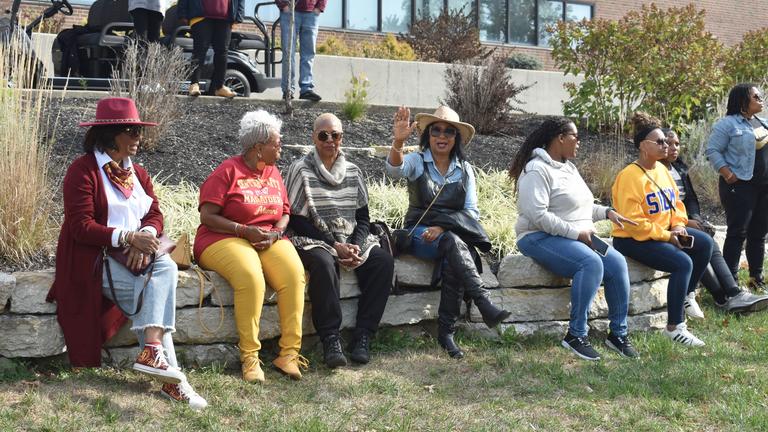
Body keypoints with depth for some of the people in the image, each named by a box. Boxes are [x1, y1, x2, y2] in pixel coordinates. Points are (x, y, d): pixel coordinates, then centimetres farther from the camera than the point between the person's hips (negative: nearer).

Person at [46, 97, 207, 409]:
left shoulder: (137, 173, 17)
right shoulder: (84, 171, -7)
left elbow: (155, 215, 10)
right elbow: (81, 226, -15)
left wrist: (146, 235, -14)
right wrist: (128, 237, -24)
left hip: (138, 253, 7)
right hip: (94, 258, -6)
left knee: (166, 267, -24)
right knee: (156, 291, -24)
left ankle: (153, 350, -31)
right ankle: (171, 380, -26)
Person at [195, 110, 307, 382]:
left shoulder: (273, 173, 16)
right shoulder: (227, 172, -3)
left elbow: (285, 213, 19)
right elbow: (207, 216, -8)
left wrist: (275, 233, -4)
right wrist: (245, 231, -16)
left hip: (269, 239, 5)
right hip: (225, 240, -5)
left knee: (294, 274, -26)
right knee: (251, 277, -36)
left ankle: (289, 354, -24)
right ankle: (249, 358, -29)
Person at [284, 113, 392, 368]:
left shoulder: (353, 172, 13)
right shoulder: (301, 170, -1)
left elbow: (363, 217, 13)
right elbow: (296, 220, -7)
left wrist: (356, 246, -9)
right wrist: (335, 246, -14)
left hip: (352, 241, 5)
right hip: (312, 241, -5)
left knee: (383, 260, -22)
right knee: (323, 263, -38)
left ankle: (363, 337, -21)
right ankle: (330, 340, -32)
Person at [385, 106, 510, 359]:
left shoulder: (465, 170, 11)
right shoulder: (417, 162, 3)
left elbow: (471, 212, 3)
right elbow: (395, 170, -22)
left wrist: (443, 227, -16)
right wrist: (398, 141, -43)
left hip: (454, 233, 2)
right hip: (419, 233, -2)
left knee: (454, 262, -33)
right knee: (453, 243, -35)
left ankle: (446, 332, -29)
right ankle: (485, 305, -45)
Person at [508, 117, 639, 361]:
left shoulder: (569, 167, 19)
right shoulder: (536, 170, -11)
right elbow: (537, 215, -22)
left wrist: (607, 212, 13)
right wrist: (575, 233, -21)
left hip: (579, 237, 9)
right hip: (541, 238, -9)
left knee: (617, 262, -15)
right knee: (591, 263, -32)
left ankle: (618, 334, -8)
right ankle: (576, 335, -27)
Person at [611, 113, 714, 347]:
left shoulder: (662, 170, 8)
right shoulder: (630, 176, -19)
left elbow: (676, 202, 15)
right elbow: (632, 221, -24)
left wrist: (678, 226, -5)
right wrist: (666, 236, -20)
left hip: (664, 232, 9)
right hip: (633, 239, -9)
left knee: (705, 243, -4)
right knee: (683, 263, -25)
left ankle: (687, 295, 12)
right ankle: (674, 328, -16)